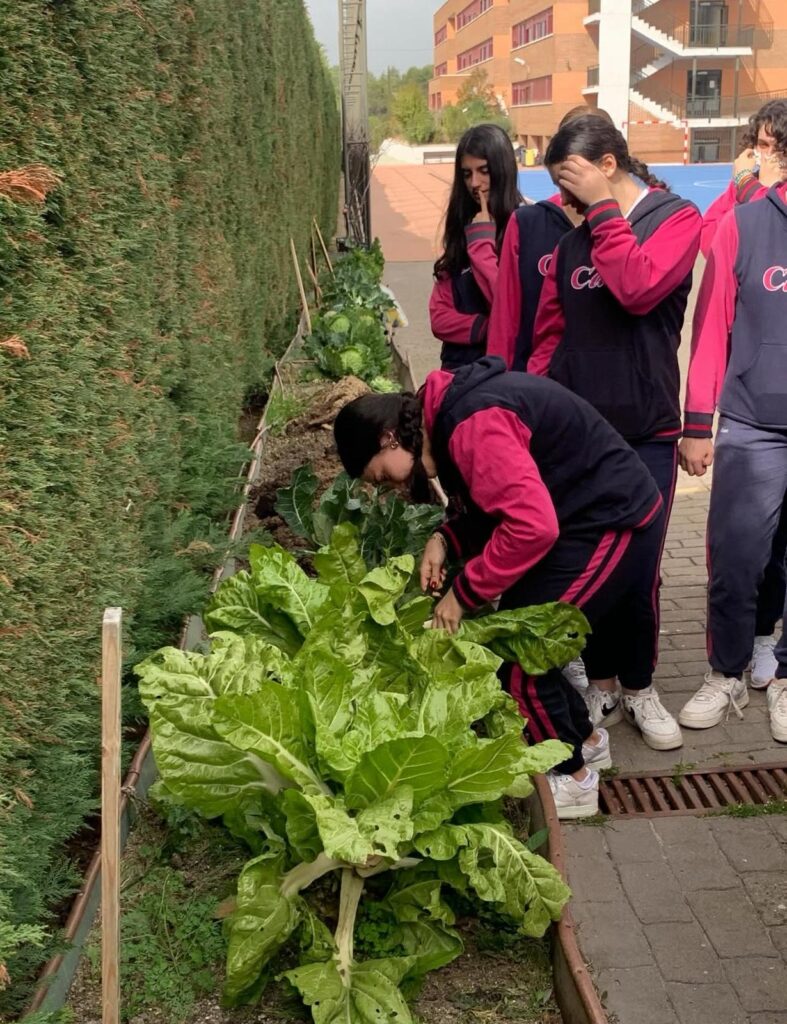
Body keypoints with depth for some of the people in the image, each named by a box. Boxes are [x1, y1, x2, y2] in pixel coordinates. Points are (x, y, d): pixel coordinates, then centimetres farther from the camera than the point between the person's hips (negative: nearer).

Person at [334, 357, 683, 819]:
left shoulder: (472, 425, -25)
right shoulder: (451, 409, 7)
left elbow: (532, 525, -30)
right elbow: (500, 501, 15)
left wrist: (464, 594, -20)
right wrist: (446, 540, -2)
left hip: (615, 525, -10)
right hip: (613, 513, 10)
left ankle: (572, 779, 10)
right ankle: (583, 739, 31)